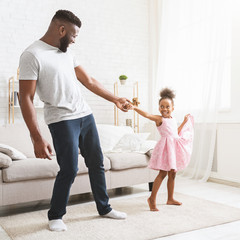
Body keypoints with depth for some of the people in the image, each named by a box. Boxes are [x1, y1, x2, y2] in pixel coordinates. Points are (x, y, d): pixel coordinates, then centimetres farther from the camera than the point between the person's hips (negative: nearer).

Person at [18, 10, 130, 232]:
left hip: (85, 115, 7)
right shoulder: (32, 55, -12)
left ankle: (104, 208, 28)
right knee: (69, 170, -8)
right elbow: (26, 99, -16)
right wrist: (37, 138, -21)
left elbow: (89, 82, 18)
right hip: (62, 120, -7)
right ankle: (55, 216, 16)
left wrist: (115, 99, 19)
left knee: (97, 163, 11)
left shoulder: (66, 53, 12)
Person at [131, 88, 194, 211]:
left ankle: (170, 199, 26)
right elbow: (147, 115, -22)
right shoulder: (159, 119, -6)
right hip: (165, 146, -7)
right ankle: (152, 198, -2)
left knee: (172, 174, 13)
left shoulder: (173, 120, 17)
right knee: (162, 173, -11)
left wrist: (184, 122, 34)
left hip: (174, 147, 8)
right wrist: (135, 108, -35)